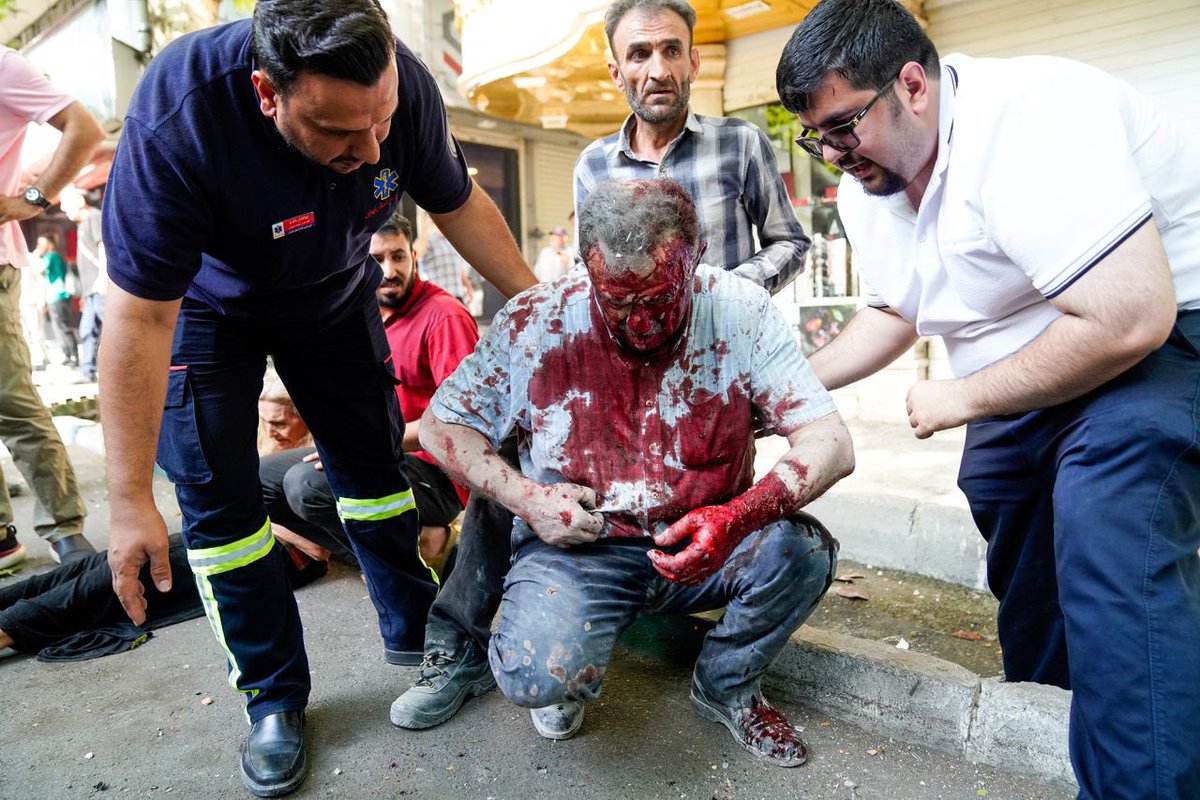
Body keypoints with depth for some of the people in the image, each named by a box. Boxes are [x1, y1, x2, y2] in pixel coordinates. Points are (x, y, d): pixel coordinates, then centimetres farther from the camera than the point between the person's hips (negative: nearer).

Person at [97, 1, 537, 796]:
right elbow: (141, 316, -34)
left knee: (375, 463, 7)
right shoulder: (177, 117, -38)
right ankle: (275, 696, 13)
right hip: (208, 305, -2)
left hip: (336, 293, 3)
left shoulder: (403, 84, -27)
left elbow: (459, 205, -9)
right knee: (217, 499, -5)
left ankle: (414, 635, 27)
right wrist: (131, 501, -32)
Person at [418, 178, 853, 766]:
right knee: (535, 676, -29)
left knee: (804, 551, -26)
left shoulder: (741, 313, -11)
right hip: (576, 545, -1)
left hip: (701, 546, 2)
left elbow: (831, 443, -16)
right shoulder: (536, 322, -11)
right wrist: (525, 496, -17)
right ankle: (569, 672, 13)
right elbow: (440, 425, -1)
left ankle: (726, 688, 6)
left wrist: (742, 517, -35)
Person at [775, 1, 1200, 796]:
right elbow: (894, 312, 14)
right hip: (1028, 373, 8)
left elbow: (1130, 318, -34)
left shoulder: (1023, 118, -29)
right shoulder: (865, 186, -2)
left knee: (1108, 544, -30)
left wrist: (962, 397, -22)